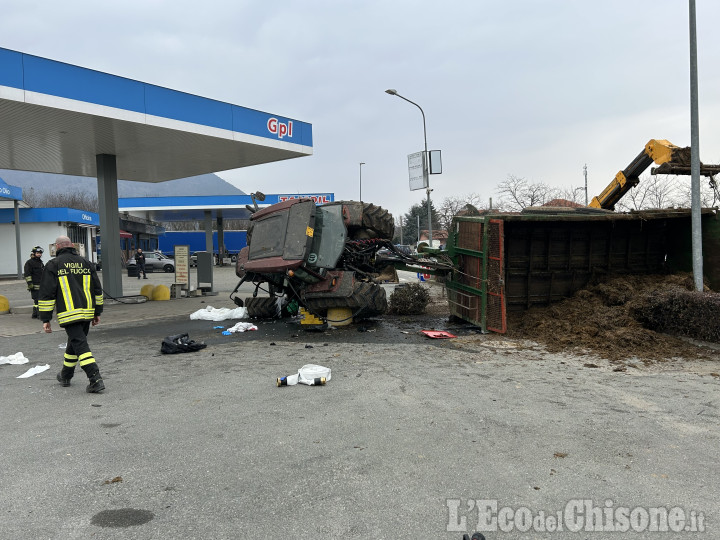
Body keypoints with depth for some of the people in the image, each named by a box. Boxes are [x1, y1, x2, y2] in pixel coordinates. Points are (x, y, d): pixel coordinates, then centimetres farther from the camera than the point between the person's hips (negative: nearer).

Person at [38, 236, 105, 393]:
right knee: (74, 342, 20)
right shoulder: (86, 262, 12)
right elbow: (97, 289, 14)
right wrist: (97, 312, 20)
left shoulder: (53, 265, -2)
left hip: (69, 314, -5)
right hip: (87, 313, 5)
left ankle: (96, 380, -18)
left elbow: (47, 293, -5)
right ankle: (65, 376, 35)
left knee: (80, 345, -8)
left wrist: (45, 319, -1)